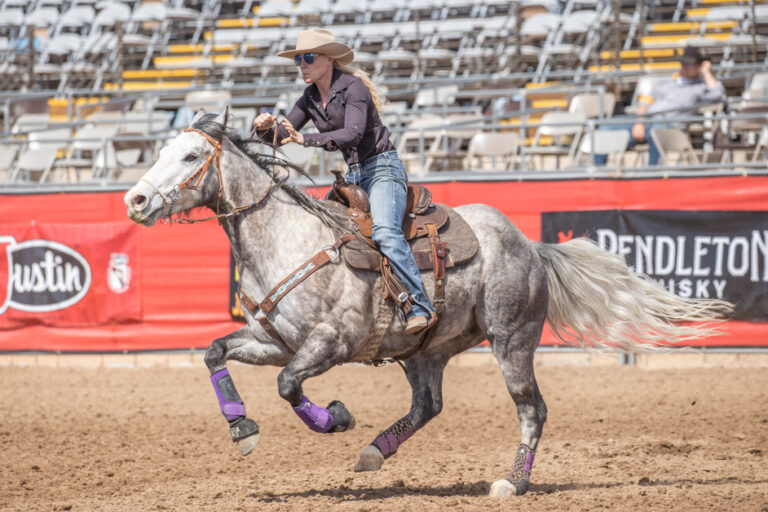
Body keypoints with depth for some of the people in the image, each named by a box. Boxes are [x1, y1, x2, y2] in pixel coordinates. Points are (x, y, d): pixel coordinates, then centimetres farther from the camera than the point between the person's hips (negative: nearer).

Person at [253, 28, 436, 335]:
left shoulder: (353, 87, -14)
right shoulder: (310, 99, 8)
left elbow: (353, 133, -29)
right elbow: (282, 135, 7)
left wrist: (307, 140, -39)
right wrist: (265, 128, -17)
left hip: (383, 168, -9)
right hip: (354, 175, 9)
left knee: (385, 232, -30)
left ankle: (421, 308, -34)